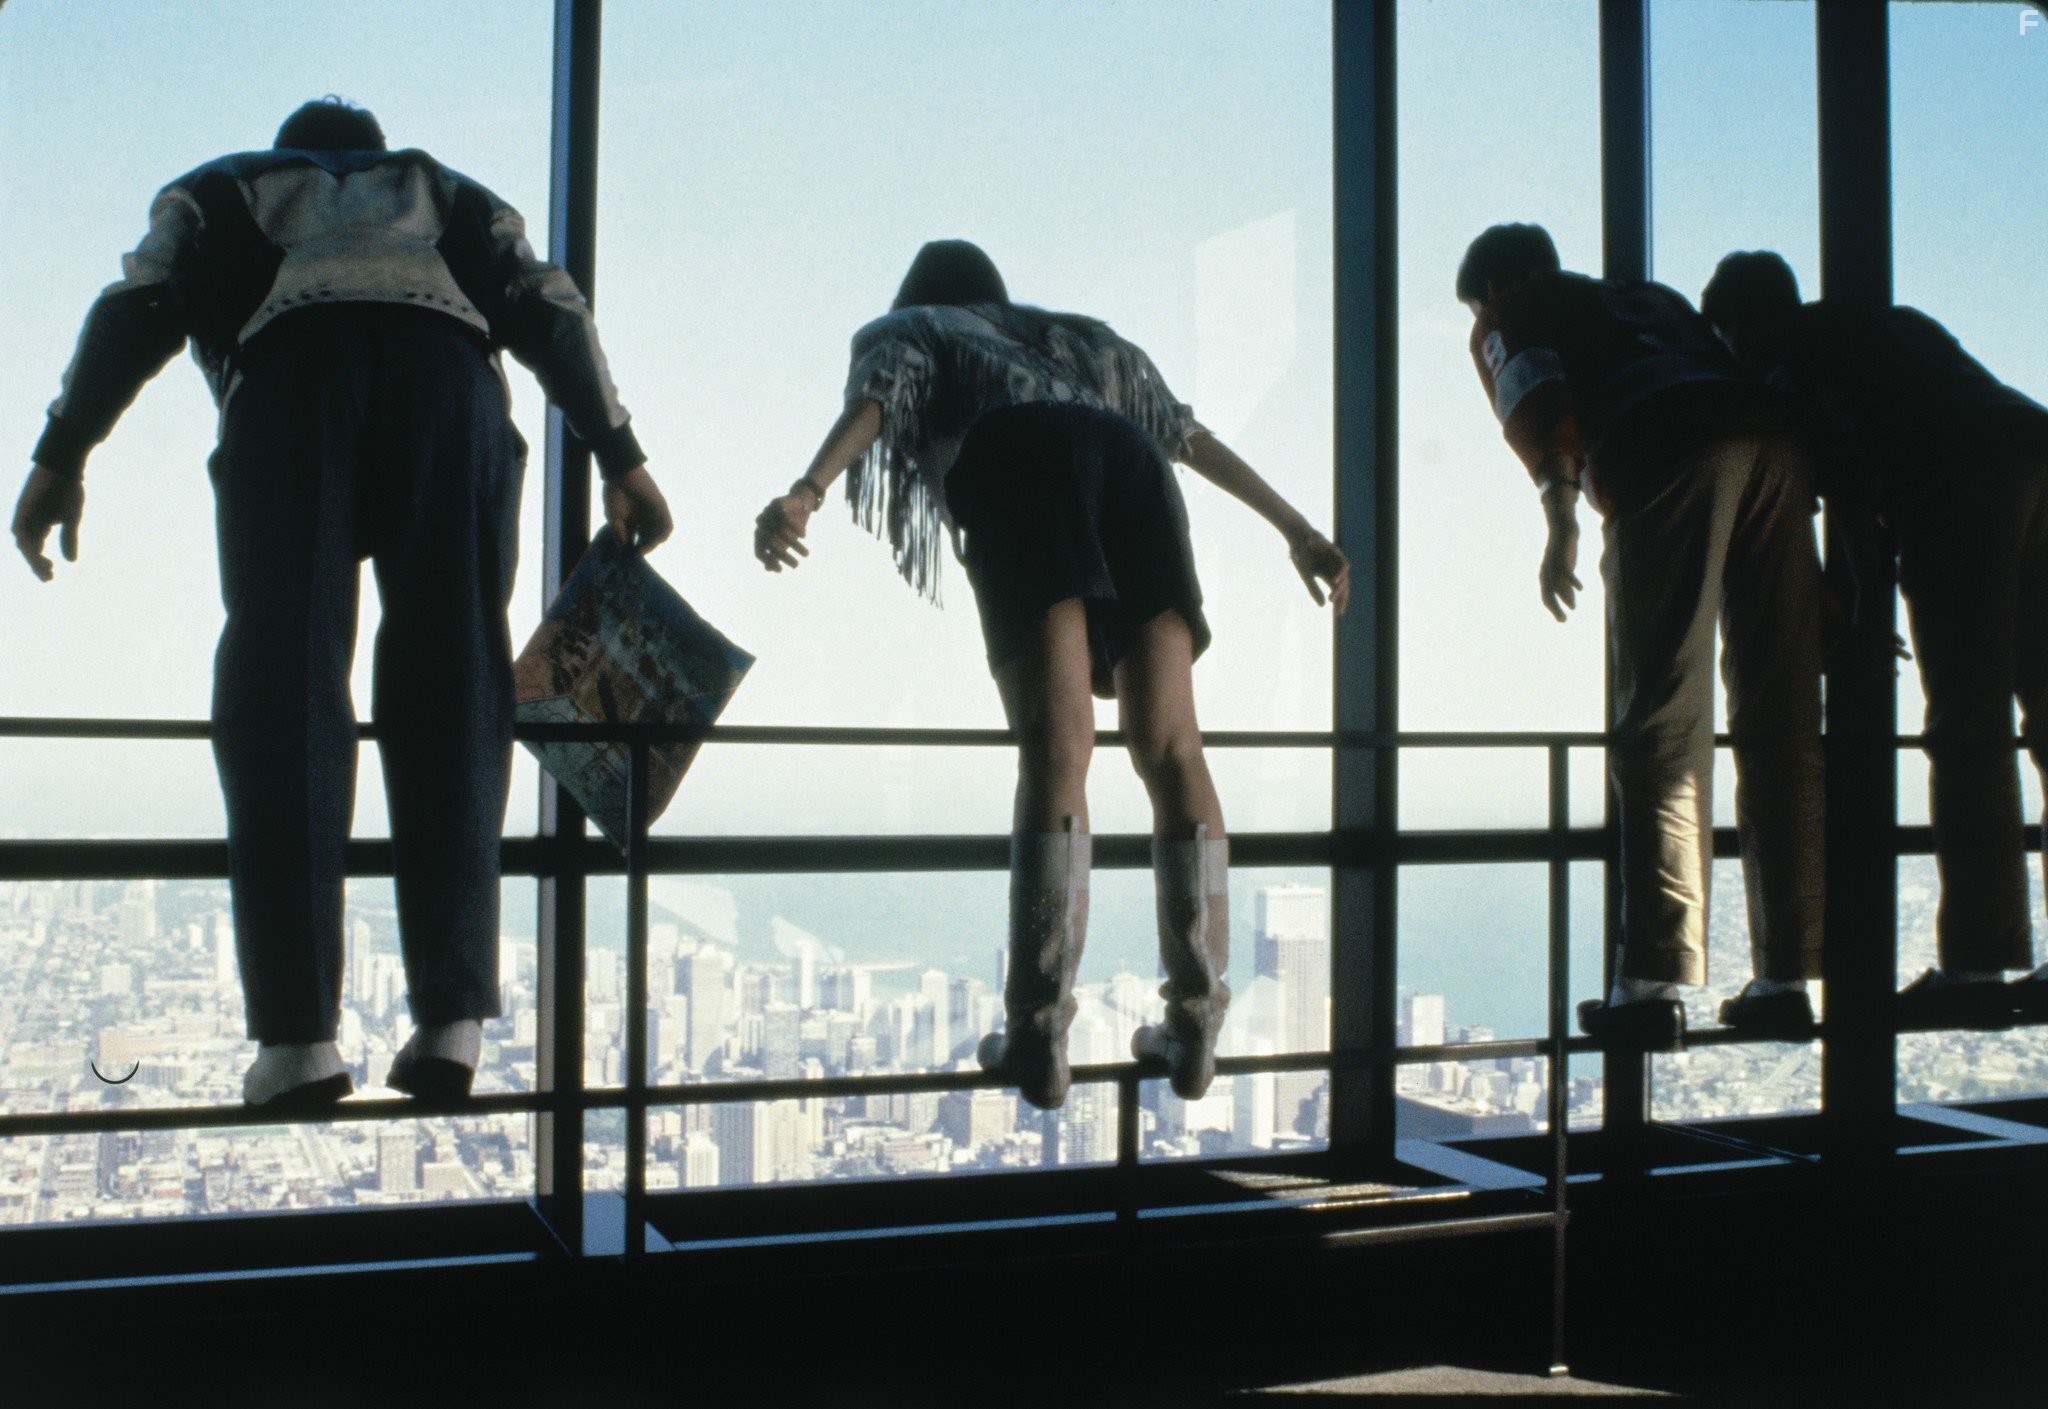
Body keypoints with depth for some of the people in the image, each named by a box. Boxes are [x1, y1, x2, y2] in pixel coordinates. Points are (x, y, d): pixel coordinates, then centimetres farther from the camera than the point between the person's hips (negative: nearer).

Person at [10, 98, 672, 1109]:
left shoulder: (217, 192, 35)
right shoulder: (453, 196, 38)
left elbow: (139, 305, 14)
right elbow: (549, 312, 19)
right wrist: (621, 459, 14)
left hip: (290, 367, -1)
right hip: (445, 368, 1)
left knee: (283, 687, -4)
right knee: (450, 694, 1)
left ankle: (299, 1036, -12)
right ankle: (450, 1020, -7)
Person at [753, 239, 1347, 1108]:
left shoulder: (903, 331, 32)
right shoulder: (1079, 336, 43)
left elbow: (878, 396, 7)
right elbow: (1192, 435, 35)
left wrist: (805, 493, -10)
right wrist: (1296, 530, 35)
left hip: (1015, 464, -3)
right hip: (1127, 462, 3)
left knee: (1055, 750, -15)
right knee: (1171, 751, -1)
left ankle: (1038, 1037, -21)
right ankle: (1194, 1028, -6)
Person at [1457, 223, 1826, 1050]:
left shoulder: (1507, 323, 23)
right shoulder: (1654, 299, 41)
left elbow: (1531, 401, 1)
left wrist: (1559, 515, -9)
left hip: (1669, 454, -5)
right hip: (1775, 443, 5)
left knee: (1661, 724, -8)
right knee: (1781, 725, 4)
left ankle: (1655, 983, -15)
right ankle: (1786, 979, 3)